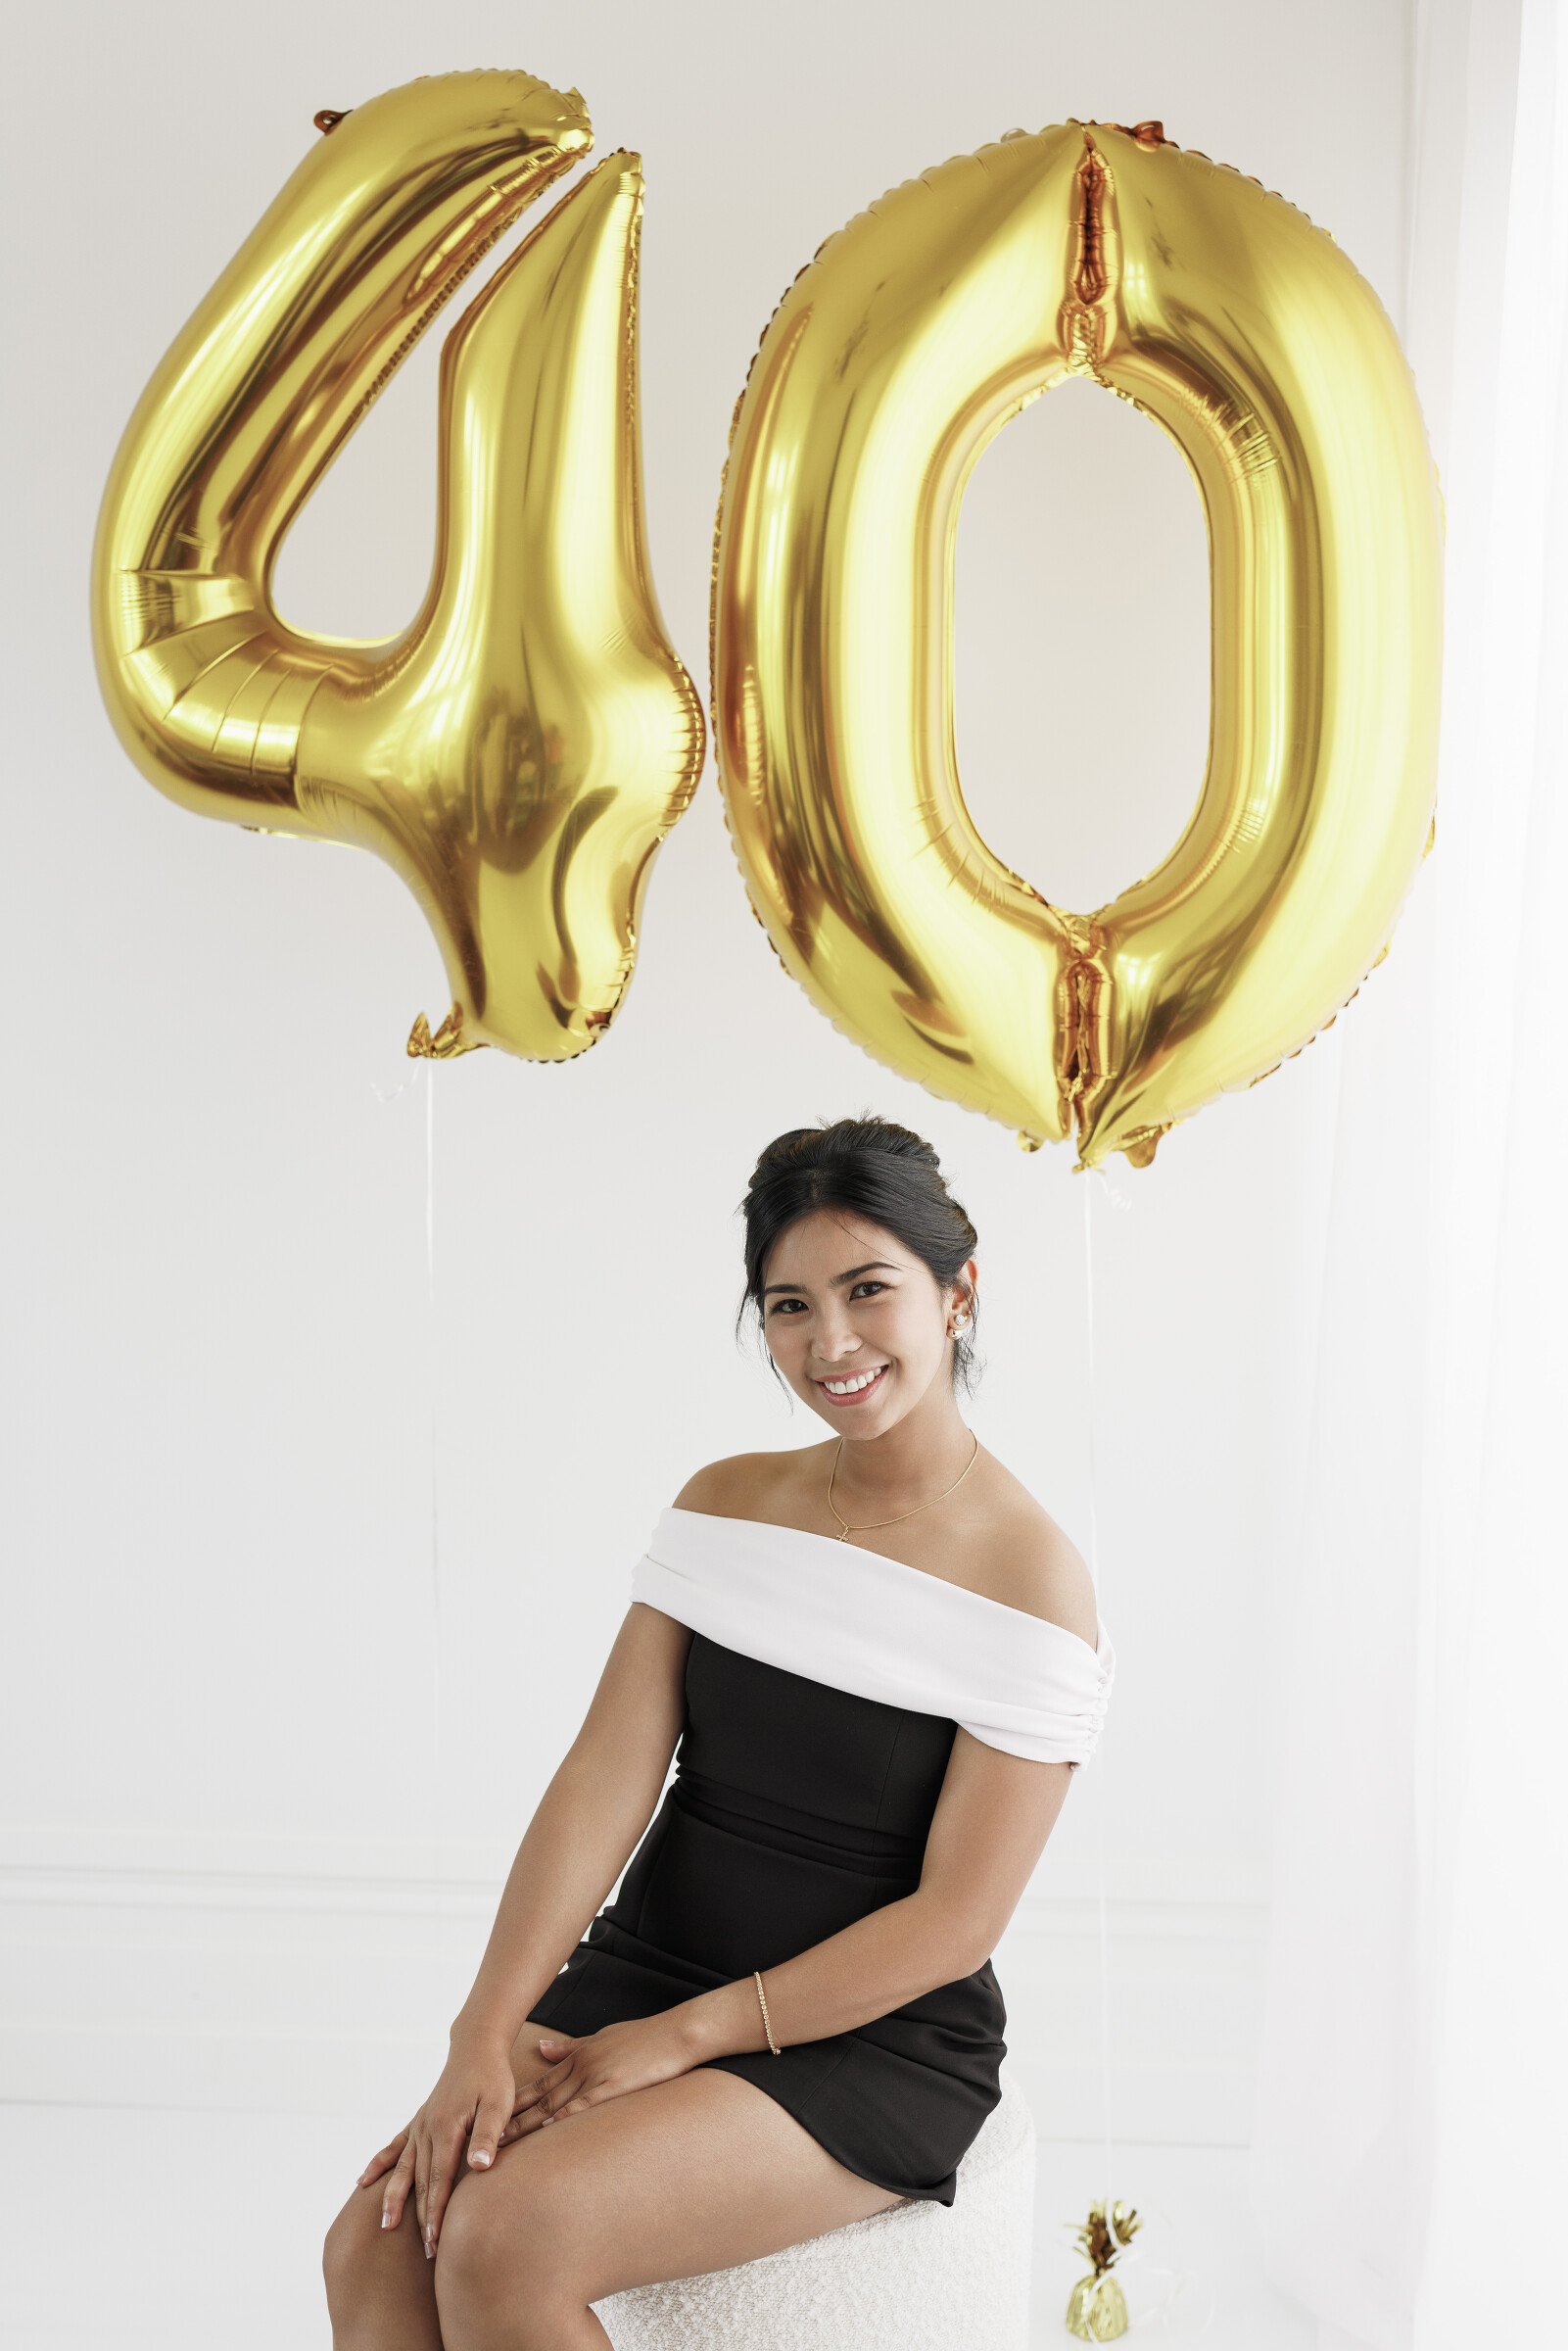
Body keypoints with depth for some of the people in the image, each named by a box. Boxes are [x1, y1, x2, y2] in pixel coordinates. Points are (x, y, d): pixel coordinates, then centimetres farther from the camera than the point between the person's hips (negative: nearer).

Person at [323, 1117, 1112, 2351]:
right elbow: (608, 1772, -3)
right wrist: (485, 2037, -15)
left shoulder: (1031, 1578, -10)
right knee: (378, 2242, -21)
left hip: (872, 2041, -5)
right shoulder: (725, 1503, 6)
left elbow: (953, 1920, -12)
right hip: (641, 1967, 5)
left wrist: (681, 2039, -15)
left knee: (505, 2237, -28)